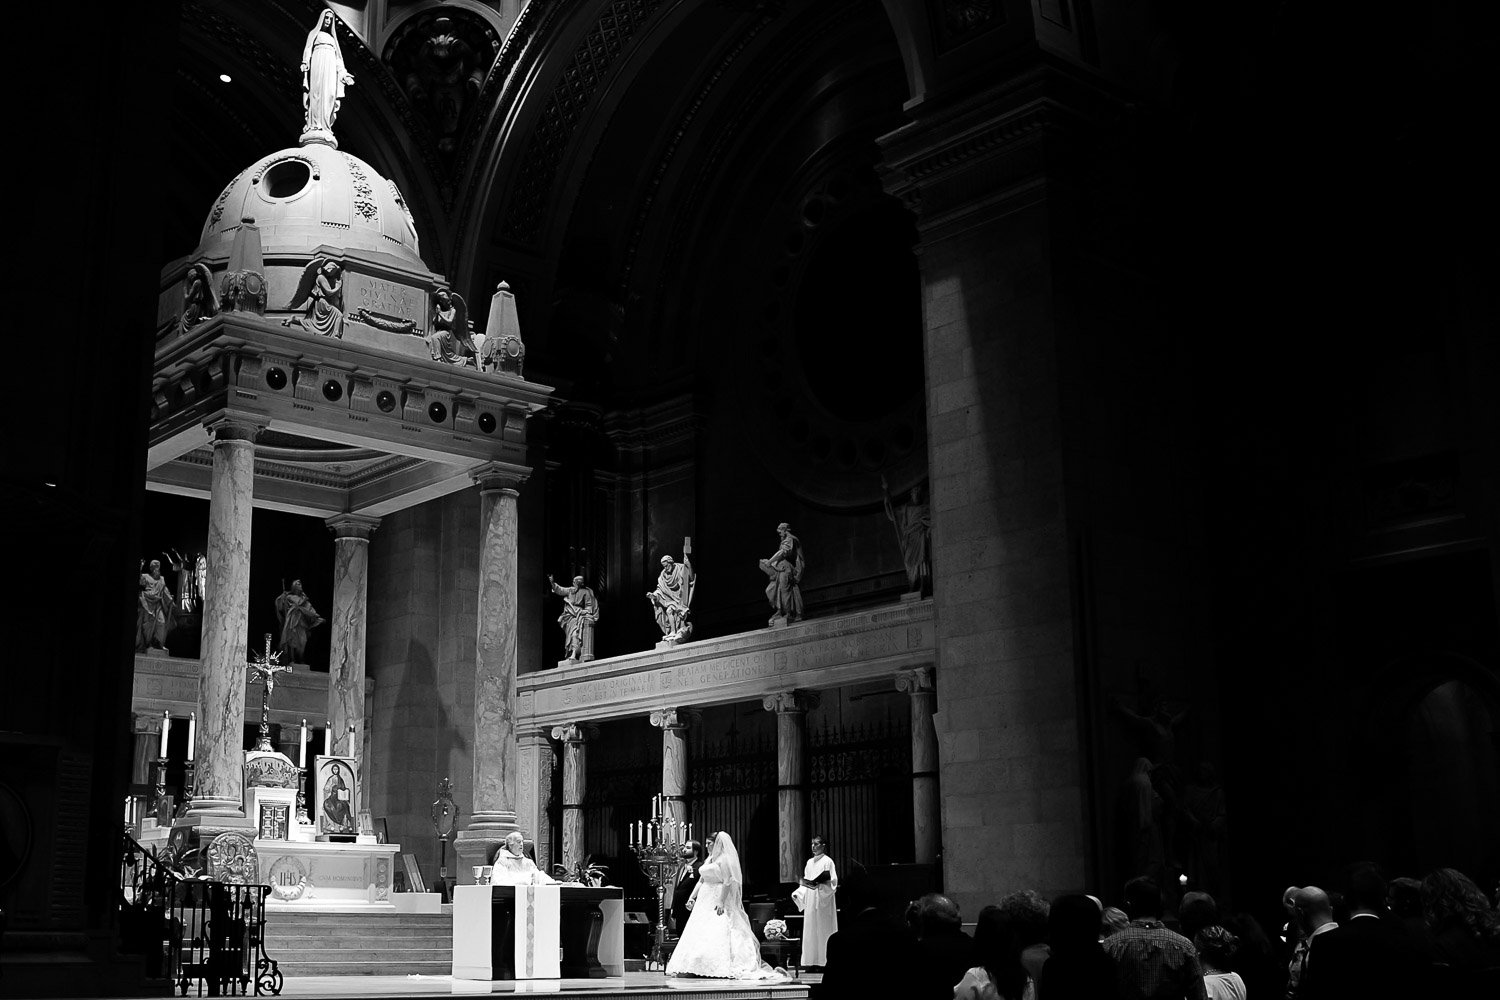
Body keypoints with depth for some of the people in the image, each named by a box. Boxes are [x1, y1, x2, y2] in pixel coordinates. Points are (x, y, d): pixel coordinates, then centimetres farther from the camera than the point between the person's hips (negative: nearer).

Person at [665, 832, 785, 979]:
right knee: (698, 933, 3)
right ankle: (695, 968, 4)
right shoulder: (709, 859, 17)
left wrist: (721, 902, -24)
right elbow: (701, 880, 19)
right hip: (705, 901, 9)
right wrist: (692, 897, 10)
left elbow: (727, 882, -16)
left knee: (718, 933, -13)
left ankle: (723, 968, -12)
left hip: (718, 902, -9)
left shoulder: (725, 859, -9)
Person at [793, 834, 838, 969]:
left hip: (823, 902, -6)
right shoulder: (809, 862, 14)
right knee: (810, 931, 4)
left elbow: (832, 883, -10)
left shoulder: (827, 861, -5)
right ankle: (812, 962, 6)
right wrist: (798, 893, 2)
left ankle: (824, 961, -1)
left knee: (823, 930, -5)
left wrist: (818, 884, -23)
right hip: (810, 901, 6)